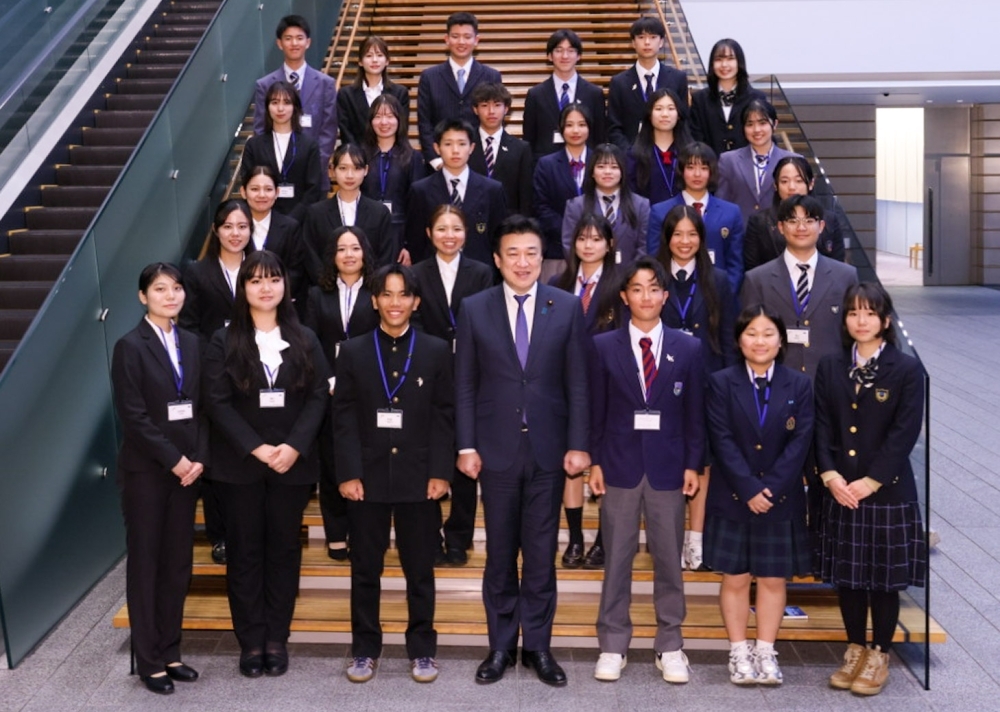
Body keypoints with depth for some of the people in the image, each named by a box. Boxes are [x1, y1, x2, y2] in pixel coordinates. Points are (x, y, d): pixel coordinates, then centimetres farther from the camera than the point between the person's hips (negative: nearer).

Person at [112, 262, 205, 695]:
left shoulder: (191, 344, 9)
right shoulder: (130, 347, -7)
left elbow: (200, 408, 8)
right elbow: (133, 416, -13)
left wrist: (198, 458, -5)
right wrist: (174, 460, -15)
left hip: (186, 468, 5)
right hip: (146, 470, -5)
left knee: (178, 563, 9)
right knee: (145, 563, 4)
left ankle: (170, 652, 20)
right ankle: (149, 661, 12)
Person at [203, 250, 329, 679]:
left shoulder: (304, 340, 7)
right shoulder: (224, 341, 2)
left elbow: (318, 397, 0)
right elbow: (218, 403, -6)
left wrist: (294, 447, -14)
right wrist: (256, 448, -15)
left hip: (293, 463, 1)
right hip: (240, 464, -1)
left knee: (284, 550, 6)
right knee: (245, 552, 4)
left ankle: (277, 639, 15)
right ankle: (250, 642, 12)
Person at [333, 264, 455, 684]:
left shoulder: (436, 351, 4)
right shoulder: (353, 352, 5)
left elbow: (444, 416, 1)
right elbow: (343, 417, 1)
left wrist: (440, 472, -6)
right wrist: (348, 473, -8)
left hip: (418, 476, 0)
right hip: (367, 476, 1)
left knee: (420, 570, 8)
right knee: (365, 569, 8)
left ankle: (422, 650, 19)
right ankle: (365, 649, 21)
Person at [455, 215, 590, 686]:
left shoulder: (567, 307, 1)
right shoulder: (474, 309, 1)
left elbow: (577, 383, 1)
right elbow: (465, 385, 2)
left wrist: (578, 445, -4)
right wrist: (466, 446, -3)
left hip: (548, 449, 0)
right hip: (497, 449, 0)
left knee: (541, 555, 8)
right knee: (499, 554, 10)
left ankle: (538, 646, 20)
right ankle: (501, 646, 21)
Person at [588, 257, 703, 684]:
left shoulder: (688, 349, 4)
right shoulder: (604, 347, 2)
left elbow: (695, 412, 4)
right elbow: (596, 410, 3)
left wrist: (693, 464, -1)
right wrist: (595, 461, -2)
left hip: (668, 466, 1)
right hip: (620, 464, 0)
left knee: (669, 560, 7)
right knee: (616, 559, 6)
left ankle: (669, 646, 19)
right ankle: (612, 646, 16)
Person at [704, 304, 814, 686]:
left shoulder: (799, 385, 3)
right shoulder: (721, 382, -1)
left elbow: (800, 442, -4)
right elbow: (723, 440, -7)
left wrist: (770, 487, -14)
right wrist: (749, 489, -16)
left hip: (781, 499, 1)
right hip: (733, 499, -1)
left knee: (773, 579, 8)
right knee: (735, 579, 5)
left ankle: (765, 652, 18)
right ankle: (739, 652, 16)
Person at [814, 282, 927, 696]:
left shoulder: (907, 370, -4)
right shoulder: (830, 368, 8)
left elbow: (905, 434, -10)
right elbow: (822, 428, 5)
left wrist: (869, 482, -14)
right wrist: (830, 475, -9)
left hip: (887, 490, -3)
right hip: (840, 490, 3)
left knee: (885, 577, 5)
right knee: (846, 575, 10)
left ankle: (879, 656, 19)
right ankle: (855, 650, 25)